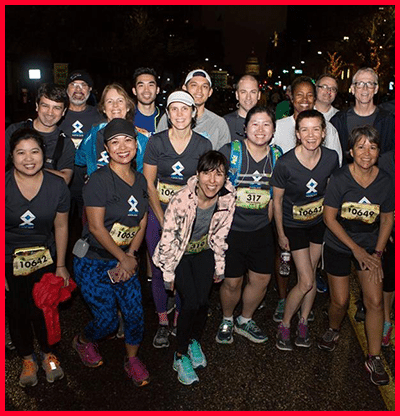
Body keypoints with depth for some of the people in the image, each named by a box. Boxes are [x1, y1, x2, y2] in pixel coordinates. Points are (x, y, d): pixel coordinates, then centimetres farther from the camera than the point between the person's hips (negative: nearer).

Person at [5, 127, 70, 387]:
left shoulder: (57, 186, -10)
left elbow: (61, 227, 0)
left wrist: (61, 265, 4)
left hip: (44, 259, 1)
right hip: (9, 261, 0)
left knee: (44, 310, 6)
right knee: (17, 312, 12)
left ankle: (48, 354, 36)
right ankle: (27, 359, 38)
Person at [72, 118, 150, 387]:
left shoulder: (140, 180, 5)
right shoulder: (99, 180, -15)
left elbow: (142, 222, 6)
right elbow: (96, 227, -17)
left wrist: (131, 255, -7)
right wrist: (123, 258, -12)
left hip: (126, 259, 5)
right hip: (93, 261, -5)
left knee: (135, 313, 0)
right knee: (107, 320, -2)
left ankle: (132, 360, 26)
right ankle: (82, 342, 32)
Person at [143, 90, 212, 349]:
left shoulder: (203, 145, -2)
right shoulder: (156, 142, -5)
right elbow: (149, 184, -2)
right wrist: (164, 222, -7)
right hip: (159, 213, 0)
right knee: (159, 269, 5)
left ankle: (178, 321, 24)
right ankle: (162, 323, 22)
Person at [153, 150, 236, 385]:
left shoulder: (228, 198, -19)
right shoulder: (181, 201, -32)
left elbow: (220, 234, -3)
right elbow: (168, 238, -20)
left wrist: (220, 265, 5)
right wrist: (169, 273, -12)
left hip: (204, 251, 3)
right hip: (179, 253, -3)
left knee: (203, 302, -6)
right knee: (191, 302, -14)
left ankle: (195, 341, 25)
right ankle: (181, 355, 8)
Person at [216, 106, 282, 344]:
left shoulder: (276, 155, 2)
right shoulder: (230, 151, -11)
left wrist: (267, 222, 12)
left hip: (261, 230, 4)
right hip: (231, 228, -4)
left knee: (262, 279, 11)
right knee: (232, 282, 4)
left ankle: (245, 321, 37)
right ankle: (227, 320, 34)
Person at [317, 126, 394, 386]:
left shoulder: (386, 182, -9)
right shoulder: (340, 179, -18)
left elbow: (387, 219, 3)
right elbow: (330, 218, -13)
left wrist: (377, 253, -4)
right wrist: (357, 250, -14)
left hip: (370, 246, 2)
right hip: (339, 246, -2)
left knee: (375, 301, -3)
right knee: (340, 301, 3)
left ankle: (374, 359, 13)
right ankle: (334, 330, 38)